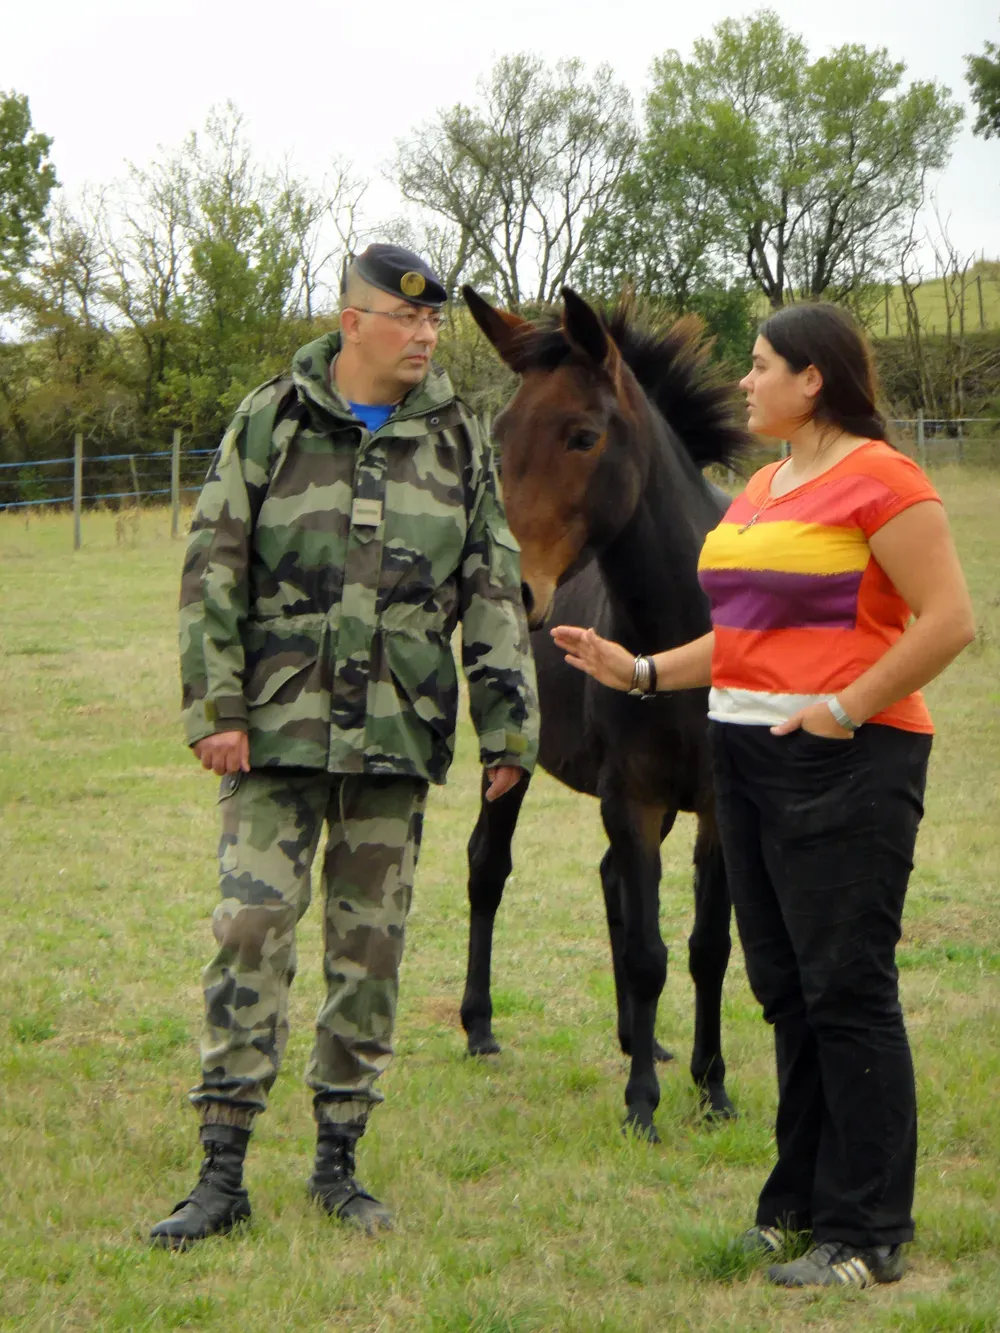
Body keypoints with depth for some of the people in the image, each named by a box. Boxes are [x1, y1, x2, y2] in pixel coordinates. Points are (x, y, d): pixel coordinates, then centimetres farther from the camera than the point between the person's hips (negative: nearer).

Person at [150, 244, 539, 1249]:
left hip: (398, 733, 2)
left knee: (370, 944, 6)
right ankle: (221, 1172, -1)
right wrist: (214, 707, -7)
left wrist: (506, 725, 2)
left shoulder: (457, 441, 7)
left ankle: (337, 1159, 18)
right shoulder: (268, 423, 1)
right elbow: (213, 572, 0)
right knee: (251, 928, -7)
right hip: (278, 726, -2)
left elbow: (493, 592, 8)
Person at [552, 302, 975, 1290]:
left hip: (842, 762, -9)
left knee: (847, 988, -6)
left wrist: (847, 710, -18)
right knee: (785, 986, 13)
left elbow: (949, 620, -16)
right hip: (748, 755, 9)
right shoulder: (763, 487, 17)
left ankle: (867, 1235, 0)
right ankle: (800, 1205, 23)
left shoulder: (877, 477, -10)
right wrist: (638, 671, 14)